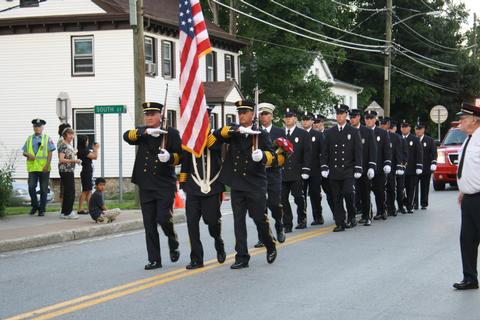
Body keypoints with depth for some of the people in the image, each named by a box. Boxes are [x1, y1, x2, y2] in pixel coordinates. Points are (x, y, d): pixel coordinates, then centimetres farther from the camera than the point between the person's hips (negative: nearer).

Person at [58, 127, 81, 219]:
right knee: (70, 192, -8)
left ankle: (64, 212, 18)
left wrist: (76, 160, 13)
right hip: (65, 171, -9)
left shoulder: (70, 145, 16)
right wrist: (73, 161, -18)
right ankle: (67, 213, -4)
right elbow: (61, 159, -19)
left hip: (70, 171, 9)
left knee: (68, 192, 12)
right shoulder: (63, 146, -12)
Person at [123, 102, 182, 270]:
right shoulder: (142, 132, 12)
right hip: (145, 185, 4)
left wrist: (169, 157, -22)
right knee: (149, 224, 5)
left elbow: (180, 155, 0)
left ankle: (173, 245, 17)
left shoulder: (171, 133, 3)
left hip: (165, 185, -4)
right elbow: (127, 136, -9)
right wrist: (146, 131, -24)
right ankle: (154, 260, 12)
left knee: (163, 218, -12)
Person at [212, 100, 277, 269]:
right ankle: (242, 257, 6)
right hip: (237, 185, 3)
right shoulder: (233, 132, 10)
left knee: (260, 218, 2)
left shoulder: (261, 134, 2)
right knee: (238, 221, 2)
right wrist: (237, 130, -22)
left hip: (256, 185, -3)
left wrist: (262, 156, -30)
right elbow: (218, 133, -9)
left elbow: (271, 156, -7)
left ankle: (271, 247, 27)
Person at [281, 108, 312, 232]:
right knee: (283, 199, -1)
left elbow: (307, 153, -1)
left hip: (297, 174, -2)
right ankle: (287, 225, 5)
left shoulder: (303, 134, 4)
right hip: (281, 174, 2)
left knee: (299, 198, 4)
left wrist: (305, 170, -9)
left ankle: (302, 220, 24)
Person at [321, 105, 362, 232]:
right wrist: (324, 167, 0)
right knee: (336, 198, 2)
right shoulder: (329, 132, 10)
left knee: (348, 192, -17)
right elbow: (324, 152, 10)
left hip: (348, 170, -2)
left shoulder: (354, 132, 4)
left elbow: (358, 152, 1)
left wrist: (358, 169, -6)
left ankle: (352, 215, 7)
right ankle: (340, 223, 7)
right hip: (334, 171, 3)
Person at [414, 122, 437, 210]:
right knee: (414, 187, -3)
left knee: (425, 187, 4)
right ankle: (414, 204, 1)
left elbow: (433, 152, 2)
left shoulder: (430, 140, 6)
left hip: (426, 168, 0)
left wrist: (433, 163, -8)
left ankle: (424, 204, 11)